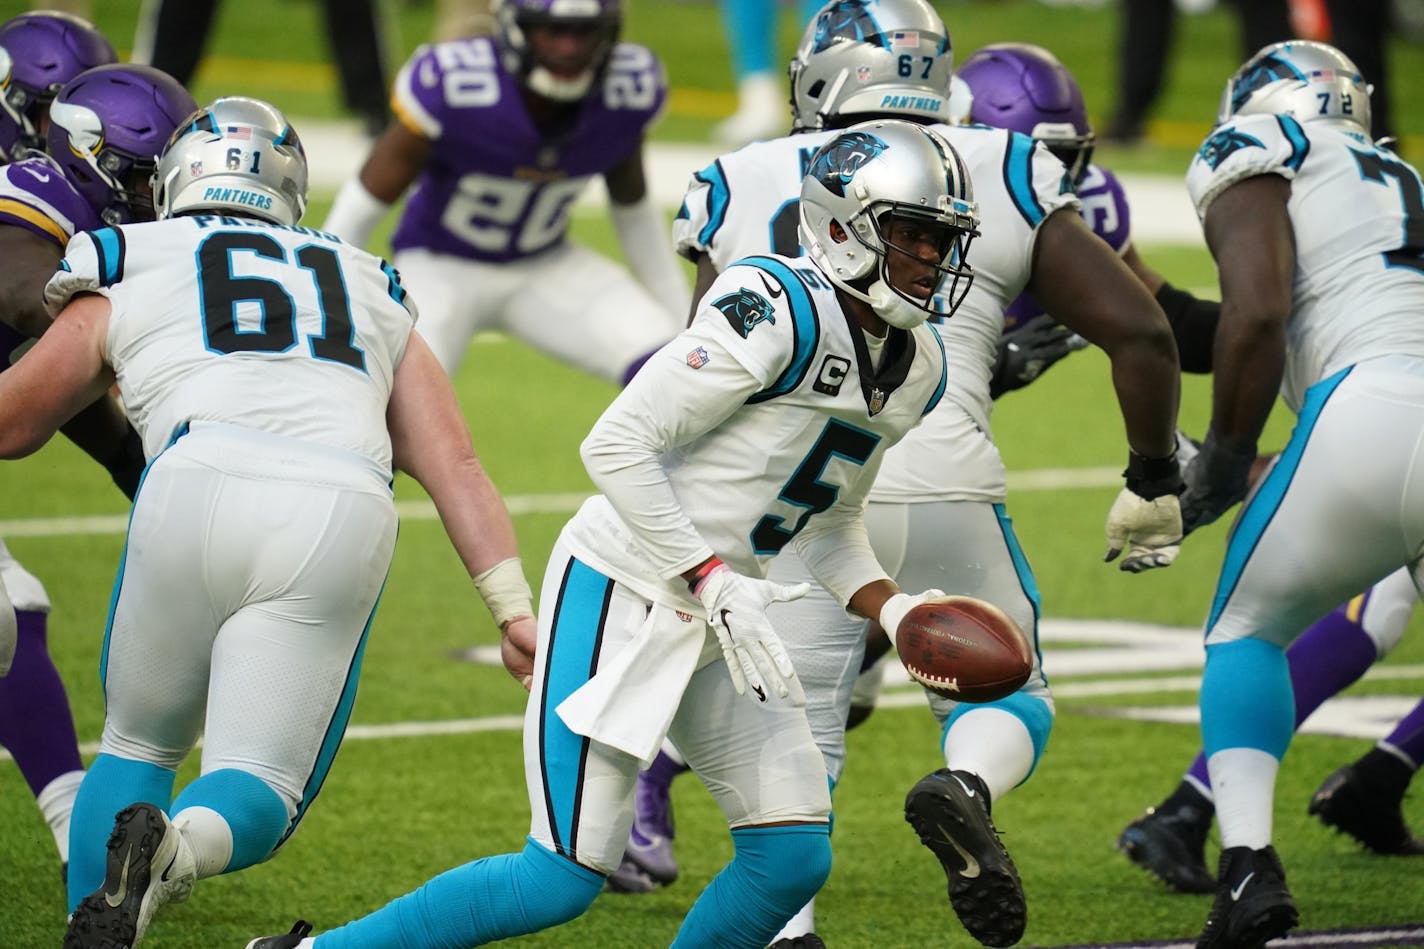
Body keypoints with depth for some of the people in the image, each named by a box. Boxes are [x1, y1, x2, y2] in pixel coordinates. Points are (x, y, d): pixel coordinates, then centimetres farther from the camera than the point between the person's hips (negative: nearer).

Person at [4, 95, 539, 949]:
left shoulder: (124, 282, 25)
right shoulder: (373, 297, 32)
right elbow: (452, 462, 20)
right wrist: (515, 608, 15)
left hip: (200, 489, -1)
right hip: (346, 512, 1)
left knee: (139, 746, 22)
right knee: (258, 790, 6)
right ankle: (185, 844, -28)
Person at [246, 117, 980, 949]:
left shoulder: (918, 369, 6)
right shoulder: (779, 314, -21)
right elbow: (617, 444, -21)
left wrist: (892, 609, 1)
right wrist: (713, 582, -23)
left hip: (718, 616, 9)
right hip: (623, 591, -9)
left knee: (793, 860, 1)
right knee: (566, 879, -9)